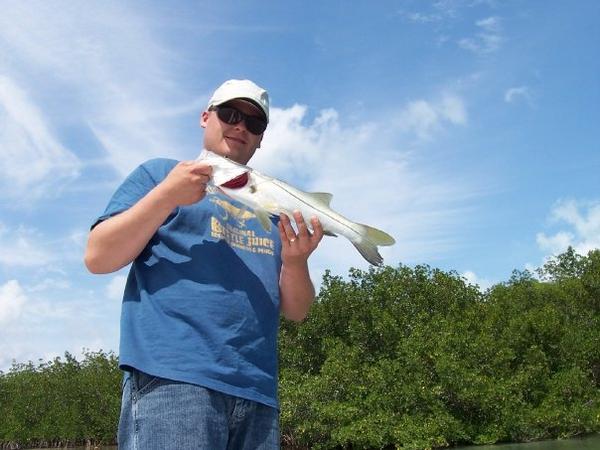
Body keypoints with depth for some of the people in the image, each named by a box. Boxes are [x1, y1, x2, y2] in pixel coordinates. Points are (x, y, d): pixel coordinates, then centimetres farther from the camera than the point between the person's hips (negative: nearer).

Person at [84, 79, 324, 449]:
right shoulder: (159, 173, 12)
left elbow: (296, 311, 15)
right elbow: (98, 258, 1)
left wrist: (295, 262, -6)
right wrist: (168, 196, -9)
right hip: (171, 377, -4)